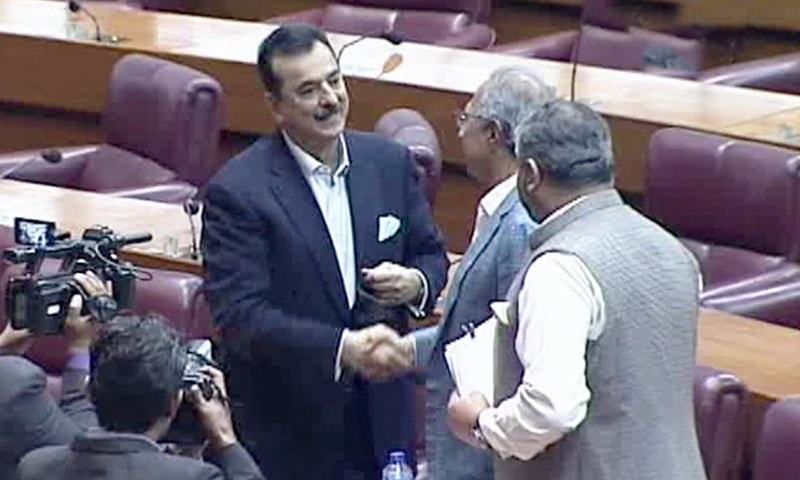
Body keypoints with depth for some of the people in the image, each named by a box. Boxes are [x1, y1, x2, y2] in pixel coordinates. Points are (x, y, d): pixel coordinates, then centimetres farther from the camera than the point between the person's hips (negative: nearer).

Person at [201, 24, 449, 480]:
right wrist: (343, 348, -31)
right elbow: (240, 315, -20)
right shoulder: (237, 191, -15)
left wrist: (416, 283, -10)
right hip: (288, 429, -4)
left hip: (382, 410, 5)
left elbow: (431, 254, 14)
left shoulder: (391, 163, 1)